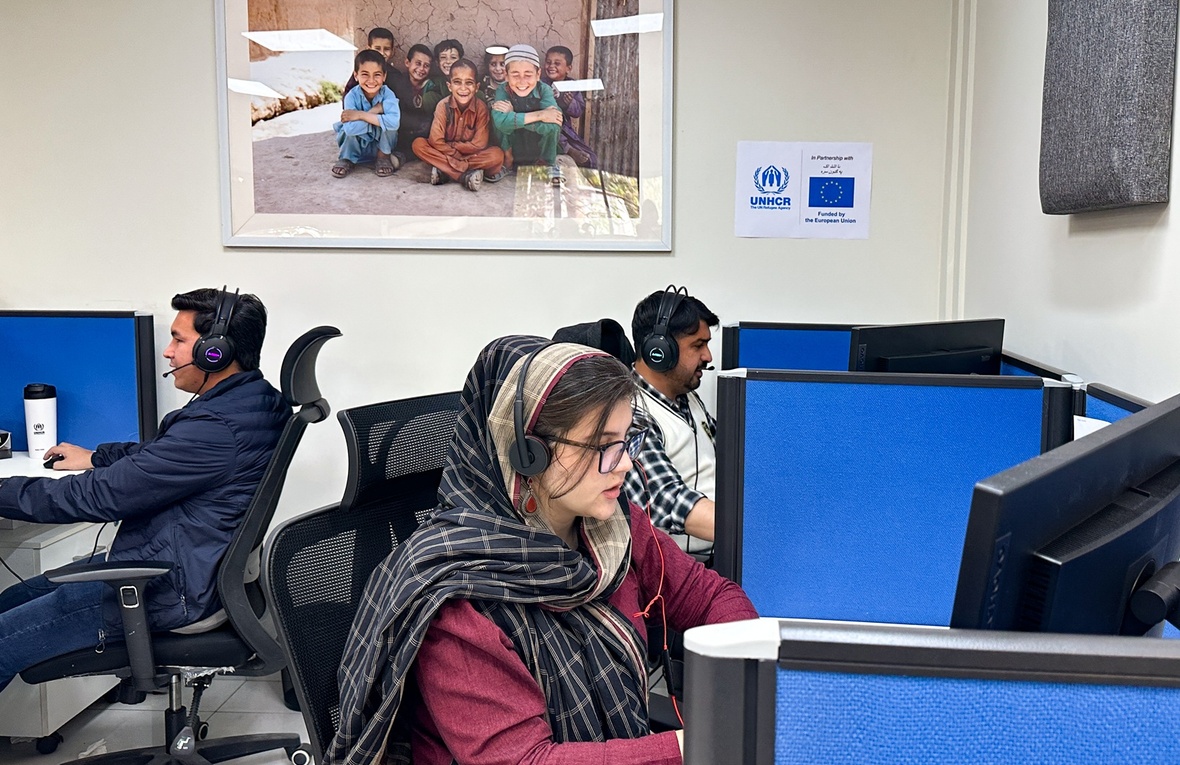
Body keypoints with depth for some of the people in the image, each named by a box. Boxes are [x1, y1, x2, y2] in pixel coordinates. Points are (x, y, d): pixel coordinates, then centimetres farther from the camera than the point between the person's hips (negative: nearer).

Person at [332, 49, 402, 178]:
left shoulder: (387, 94, -21)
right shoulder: (352, 96, -21)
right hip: (357, 147, 0)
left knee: (388, 122, -28)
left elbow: (394, 121, -41)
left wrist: (361, 115, -35)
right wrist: (375, 110, -33)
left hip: (381, 145, 0)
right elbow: (350, 128, -36)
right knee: (352, 125, -30)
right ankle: (346, 159, -2)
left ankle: (383, 158, -4)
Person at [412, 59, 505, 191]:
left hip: (472, 155, 0)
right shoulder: (443, 105, -14)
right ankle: (467, 175, -32)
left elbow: (479, 144, -17)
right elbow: (436, 141, -21)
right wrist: (460, 160, -27)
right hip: (447, 154, 1)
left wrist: (449, 146, -16)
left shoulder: (481, 108, -15)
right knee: (418, 144, -26)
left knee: (497, 154, -29)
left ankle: (444, 171, -25)